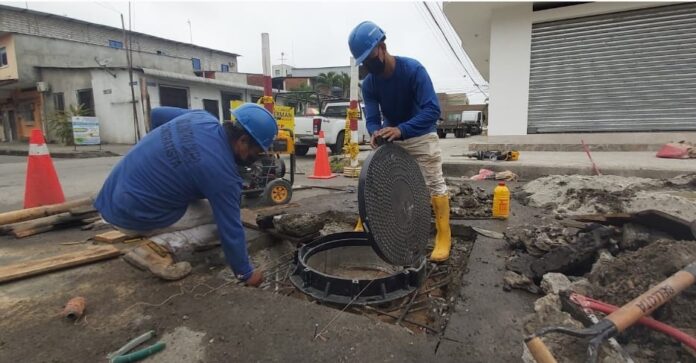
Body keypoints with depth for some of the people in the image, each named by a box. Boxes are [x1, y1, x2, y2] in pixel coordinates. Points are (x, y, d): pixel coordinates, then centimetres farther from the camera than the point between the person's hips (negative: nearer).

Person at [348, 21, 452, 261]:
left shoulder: (413, 69, -24)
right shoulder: (369, 84, -10)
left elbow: (432, 110, -32)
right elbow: (372, 118, -14)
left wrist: (401, 129, -46)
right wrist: (376, 133, -39)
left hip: (421, 136, -4)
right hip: (390, 139, 5)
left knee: (435, 185, -5)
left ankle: (444, 238, 5)